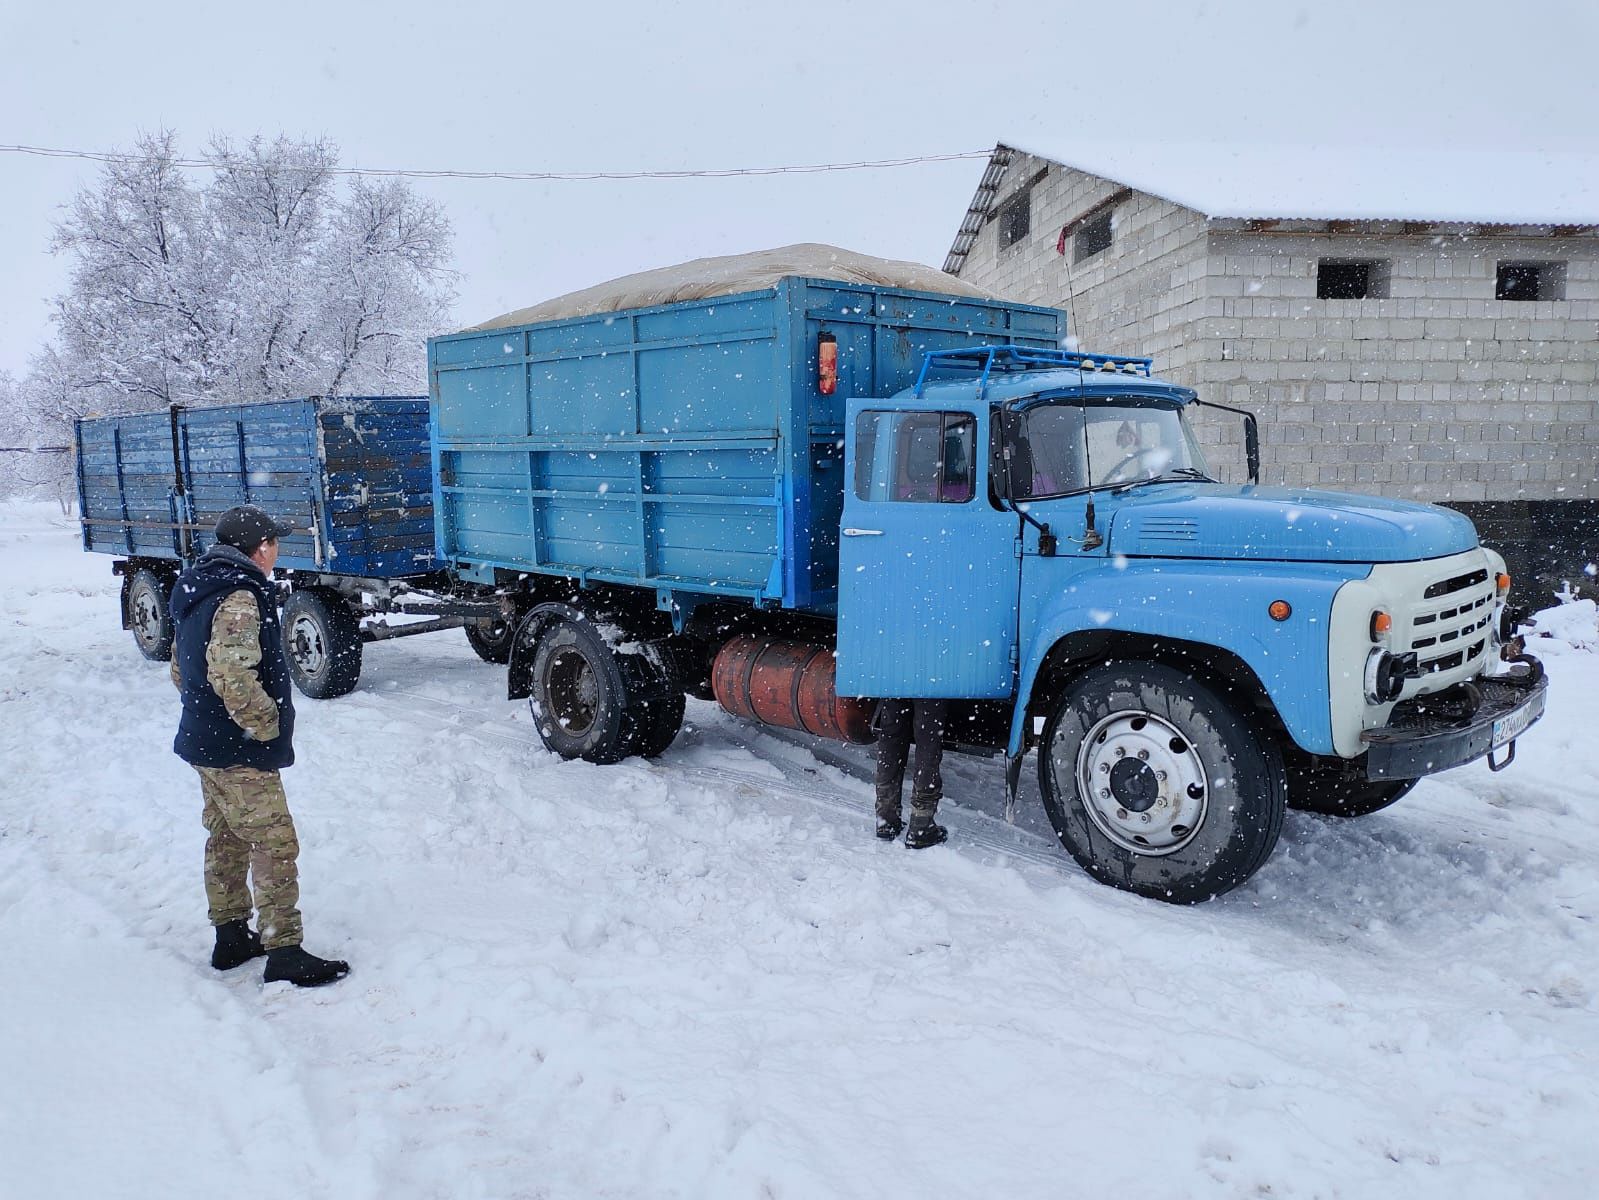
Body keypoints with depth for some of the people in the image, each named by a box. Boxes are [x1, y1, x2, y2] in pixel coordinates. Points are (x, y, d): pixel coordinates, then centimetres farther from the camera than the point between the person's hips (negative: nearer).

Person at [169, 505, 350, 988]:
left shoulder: (196, 590, 12)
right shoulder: (240, 596, -20)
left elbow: (180, 668, 20)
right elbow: (230, 673, -33)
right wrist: (265, 725, -21)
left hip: (204, 743, 10)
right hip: (240, 753, -10)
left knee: (227, 839, 19)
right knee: (276, 845, -4)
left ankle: (231, 938, 30)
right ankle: (284, 954, 0)